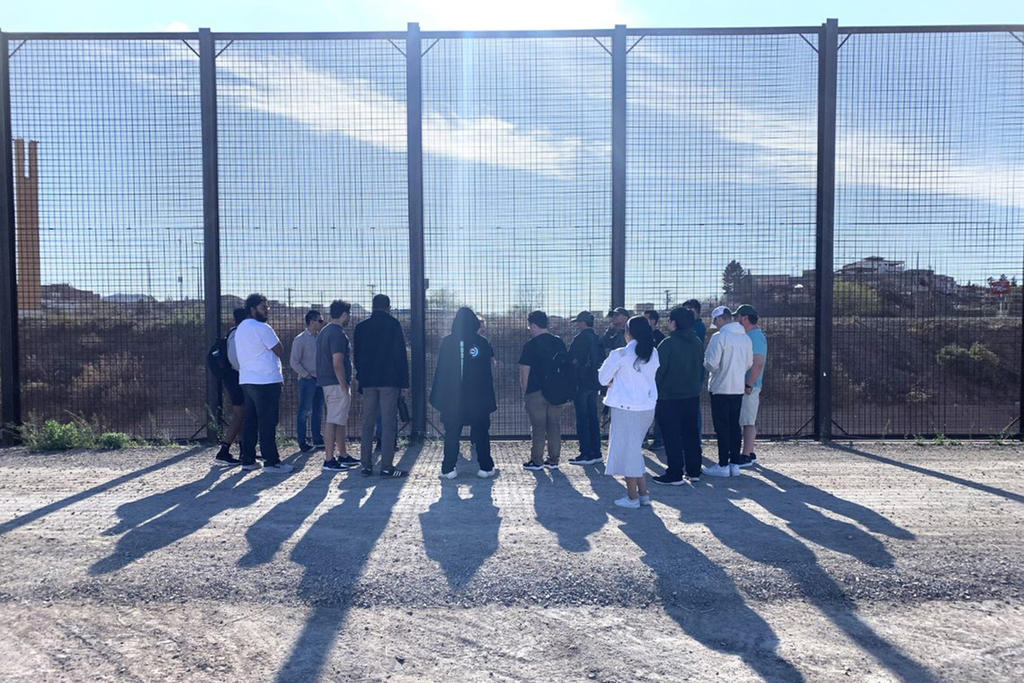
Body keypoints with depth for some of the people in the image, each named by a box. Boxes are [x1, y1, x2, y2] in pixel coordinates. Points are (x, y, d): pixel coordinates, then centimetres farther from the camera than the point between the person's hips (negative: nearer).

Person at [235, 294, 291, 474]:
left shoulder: (240, 328, 16)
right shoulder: (262, 328, -13)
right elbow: (280, 352, -10)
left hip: (246, 380, 9)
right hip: (266, 381, -9)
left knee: (250, 421, 11)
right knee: (268, 423, -6)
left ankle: (248, 460, 15)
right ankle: (271, 462, -3)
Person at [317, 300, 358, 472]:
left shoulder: (324, 331, 16)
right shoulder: (338, 334, -15)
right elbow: (337, 363, -22)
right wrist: (344, 386, -18)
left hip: (327, 382, 10)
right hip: (337, 383, -10)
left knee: (342, 420, 16)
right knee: (333, 422, -8)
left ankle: (343, 456, 24)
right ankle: (329, 460, -5)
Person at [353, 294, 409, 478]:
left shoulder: (361, 327, 8)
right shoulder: (393, 325, -4)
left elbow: (356, 356, 11)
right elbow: (401, 355, -6)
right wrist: (404, 382, -2)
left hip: (368, 382, 4)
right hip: (389, 381, -4)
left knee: (367, 423, 9)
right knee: (389, 423, -2)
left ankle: (366, 465, 10)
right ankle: (386, 467, -4)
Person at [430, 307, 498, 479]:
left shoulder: (447, 342, -4)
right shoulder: (482, 343, -5)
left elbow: (441, 371, -2)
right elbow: (488, 373, -3)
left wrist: (438, 396, 5)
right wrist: (490, 399, 2)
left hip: (452, 399, 1)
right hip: (479, 398, 0)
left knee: (451, 433, 8)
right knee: (481, 433, 11)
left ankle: (448, 469, 8)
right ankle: (486, 468, 14)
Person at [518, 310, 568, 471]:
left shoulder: (530, 345, -10)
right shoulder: (559, 342, 7)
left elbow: (524, 371, -10)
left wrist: (524, 391, 1)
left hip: (536, 392, -5)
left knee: (538, 428, 1)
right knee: (554, 426, 9)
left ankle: (537, 461, 6)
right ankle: (553, 461, 14)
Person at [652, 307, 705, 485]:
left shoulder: (668, 343, -16)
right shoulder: (697, 342, 6)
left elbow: (659, 370, -15)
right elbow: (702, 368, 14)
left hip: (669, 397, -7)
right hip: (693, 395, 7)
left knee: (672, 436, 0)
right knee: (691, 432, 14)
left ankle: (674, 474, 2)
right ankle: (694, 471, 20)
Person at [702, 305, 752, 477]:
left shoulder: (719, 337, -16)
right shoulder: (745, 337, 7)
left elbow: (711, 364, -19)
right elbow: (749, 363, 12)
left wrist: (706, 364, 3)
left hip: (720, 388, -6)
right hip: (738, 388, 7)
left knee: (722, 427, 0)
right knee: (734, 426, 13)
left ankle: (723, 465, 4)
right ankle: (735, 463, 16)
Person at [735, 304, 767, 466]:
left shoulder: (755, 336, -15)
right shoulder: (749, 335, 16)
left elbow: (758, 363, -23)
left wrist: (749, 385, -23)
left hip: (749, 387, -10)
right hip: (742, 385, 10)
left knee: (748, 422, -6)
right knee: (749, 421, 15)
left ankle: (746, 456, -2)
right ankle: (749, 453, 23)